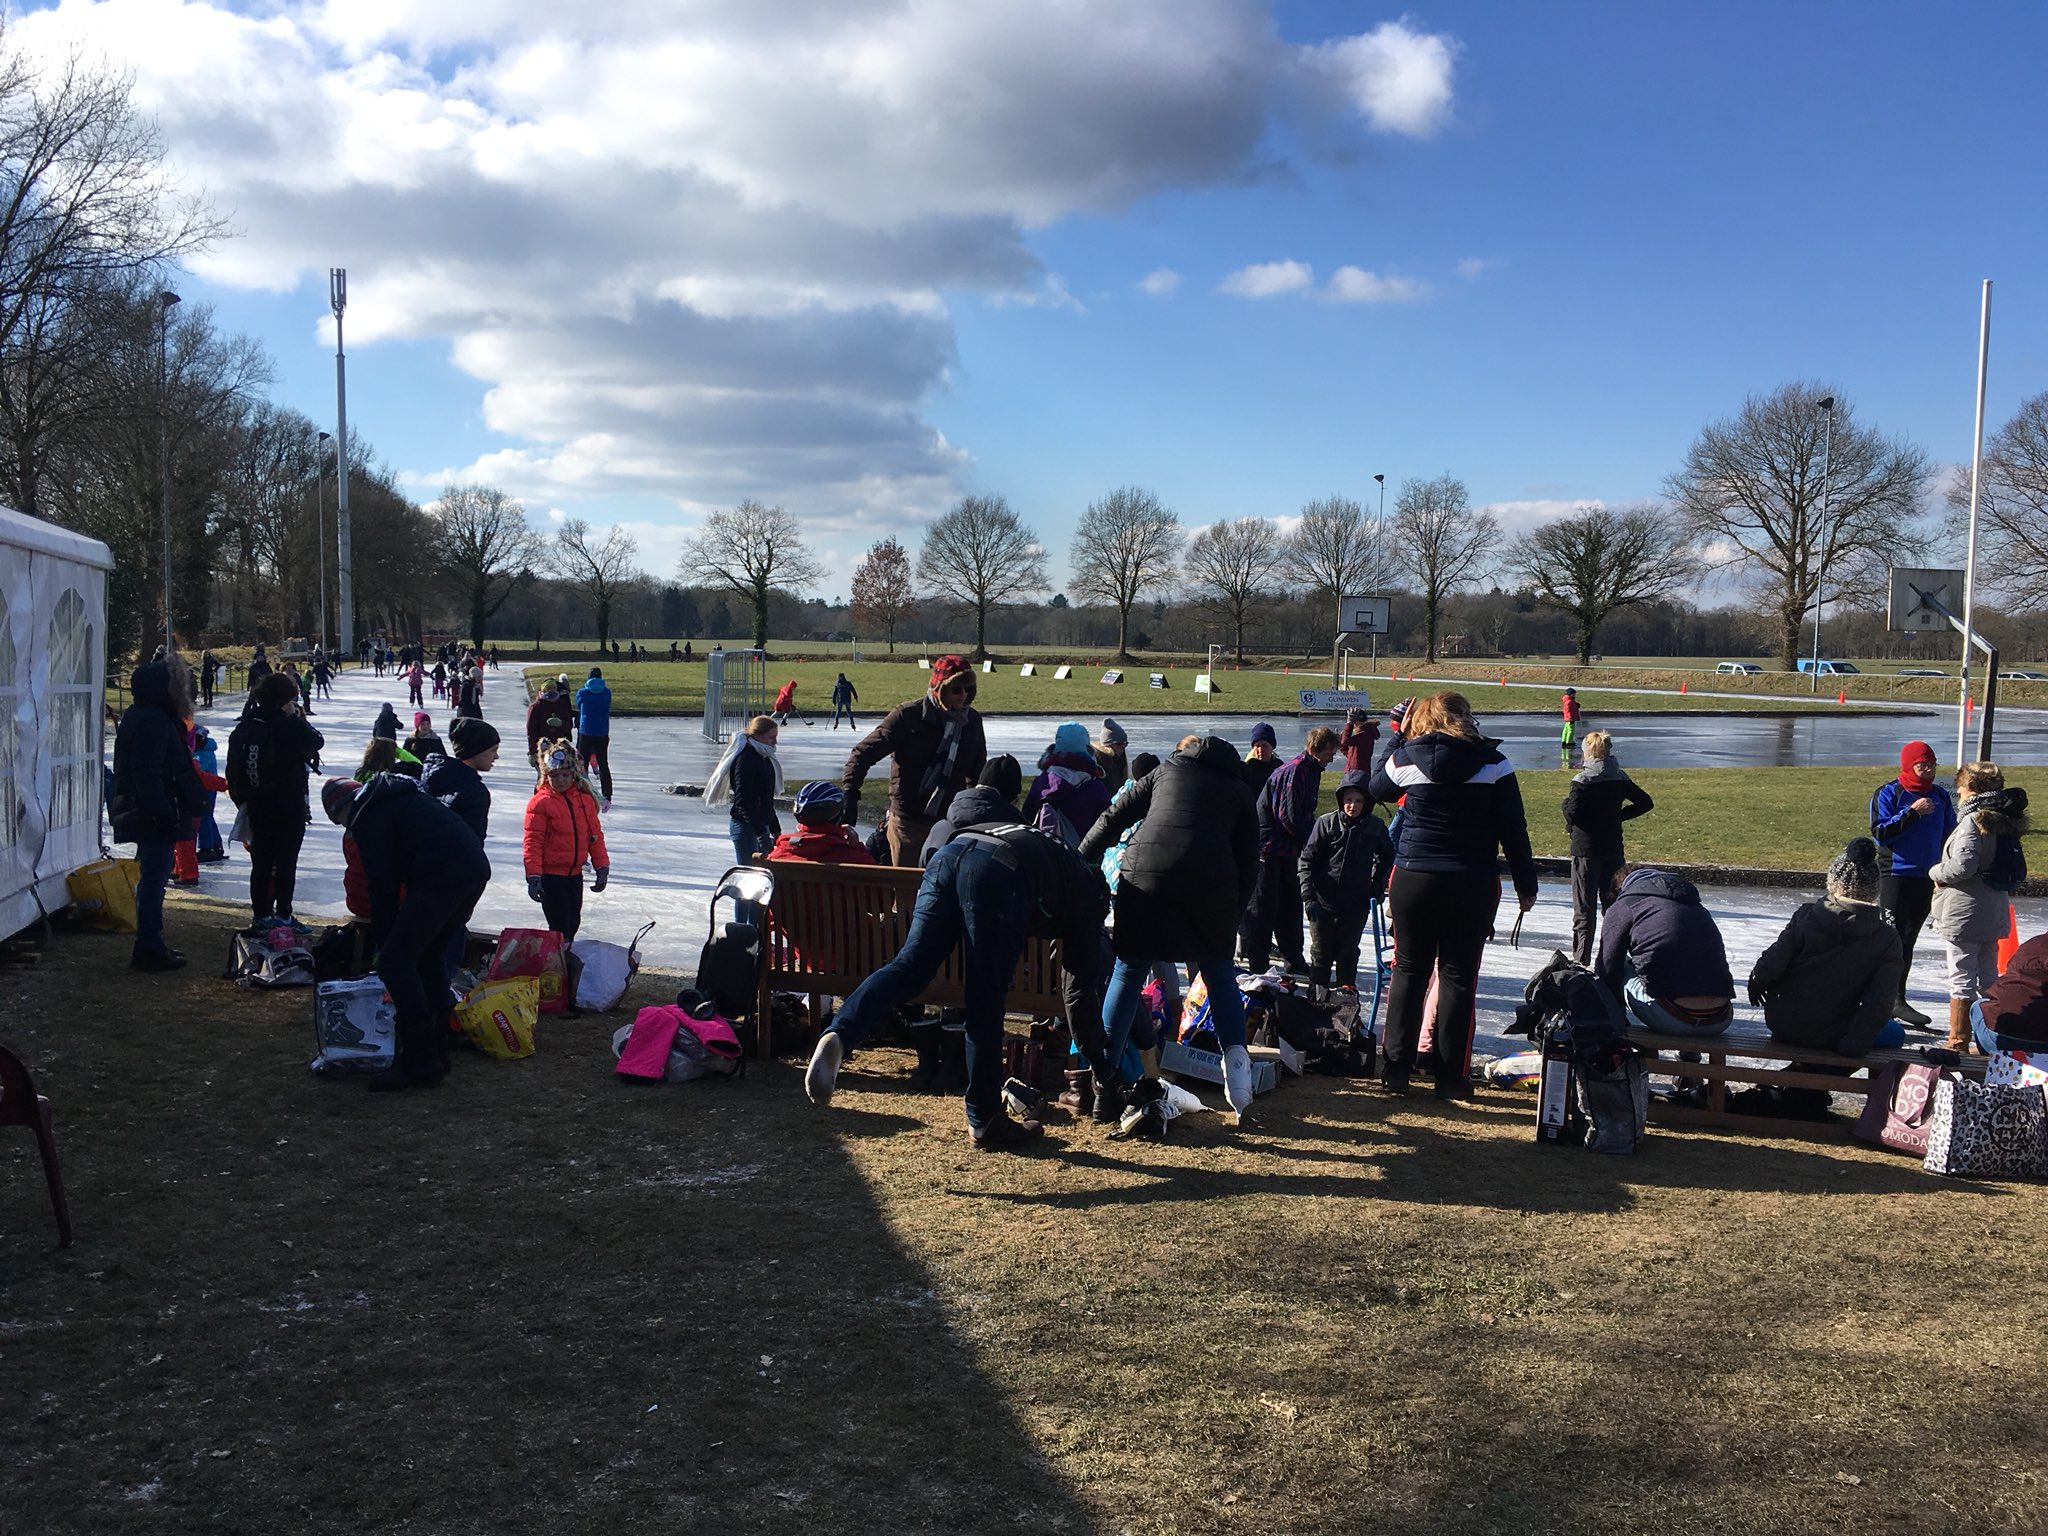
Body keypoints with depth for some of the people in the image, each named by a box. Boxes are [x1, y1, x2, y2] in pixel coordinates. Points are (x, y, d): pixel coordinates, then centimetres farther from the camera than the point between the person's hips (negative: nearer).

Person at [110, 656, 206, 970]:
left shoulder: (158, 717, 16)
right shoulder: (152, 721, -18)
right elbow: (148, 774, -24)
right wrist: (162, 813, -25)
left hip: (151, 817, 11)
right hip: (154, 816, -11)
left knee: (153, 879, 17)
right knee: (154, 880, -6)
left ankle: (151, 945, 26)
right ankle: (150, 950, -1)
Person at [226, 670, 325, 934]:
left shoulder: (243, 728, 3)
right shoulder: (289, 726, -17)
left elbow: (233, 769, 7)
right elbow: (317, 742, -3)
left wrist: (241, 799, 15)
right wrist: (300, 718, 4)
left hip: (257, 807, 6)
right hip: (289, 805, -6)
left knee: (261, 861, 13)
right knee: (285, 860, 0)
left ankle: (262, 913, 18)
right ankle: (283, 914, 1)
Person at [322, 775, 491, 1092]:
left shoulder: (368, 815, 4)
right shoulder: (404, 795, 31)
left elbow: (383, 882, 0)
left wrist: (382, 940, 10)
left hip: (441, 876, -9)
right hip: (476, 868, 9)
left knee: (395, 963, -2)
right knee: (430, 956, 21)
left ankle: (419, 1063, -3)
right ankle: (437, 1052, 26)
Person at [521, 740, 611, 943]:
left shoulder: (585, 799, 5)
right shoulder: (540, 803, -11)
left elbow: (595, 835, 11)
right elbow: (532, 842, -12)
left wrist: (602, 867, 9)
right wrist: (533, 877, -16)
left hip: (575, 874, 6)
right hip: (550, 876, -6)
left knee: (573, 923, 14)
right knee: (560, 928, -7)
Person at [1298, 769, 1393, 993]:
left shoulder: (1375, 827, 0)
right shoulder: (1326, 823, -6)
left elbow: (1386, 857, 19)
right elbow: (1307, 860, -3)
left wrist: (1377, 888, 11)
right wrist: (1308, 896, -9)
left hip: (1356, 905, 1)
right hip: (1323, 903, -1)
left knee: (1348, 952, 11)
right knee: (1321, 952, 9)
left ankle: (1347, 986, 26)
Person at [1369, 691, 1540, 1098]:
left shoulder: (1405, 758, 0)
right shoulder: (1493, 762, -3)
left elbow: (1377, 790, 21)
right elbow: (1513, 829, -2)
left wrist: (1399, 738, 25)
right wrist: (1526, 884, 6)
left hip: (1412, 880, 1)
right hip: (1472, 885, -1)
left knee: (1408, 971, 11)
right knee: (1458, 976, 6)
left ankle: (1396, 1069, 11)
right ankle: (1450, 1076, 8)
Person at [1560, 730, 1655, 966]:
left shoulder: (1582, 780, -14)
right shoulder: (1620, 778, 3)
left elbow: (1572, 814, -20)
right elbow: (1646, 803, 9)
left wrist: (1566, 801, 0)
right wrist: (1617, 815, 11)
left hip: (1586, 850, -5)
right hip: (1613, 848, 5)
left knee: (1584, 908, 0)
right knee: (1612, 903, 14)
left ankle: (1581, 960, -1)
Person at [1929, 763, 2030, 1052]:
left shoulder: (1973, 820, -16)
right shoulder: (2005, 821, 10)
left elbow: (1963, 865, -25)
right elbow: (2017, 870, 15)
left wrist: (1937, 872, -8)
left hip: (1964, 913, -8)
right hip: (1994, 913, 8)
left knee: (1961, 979, -2)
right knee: (1989, 977, 16)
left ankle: (1958, 1043, 2)